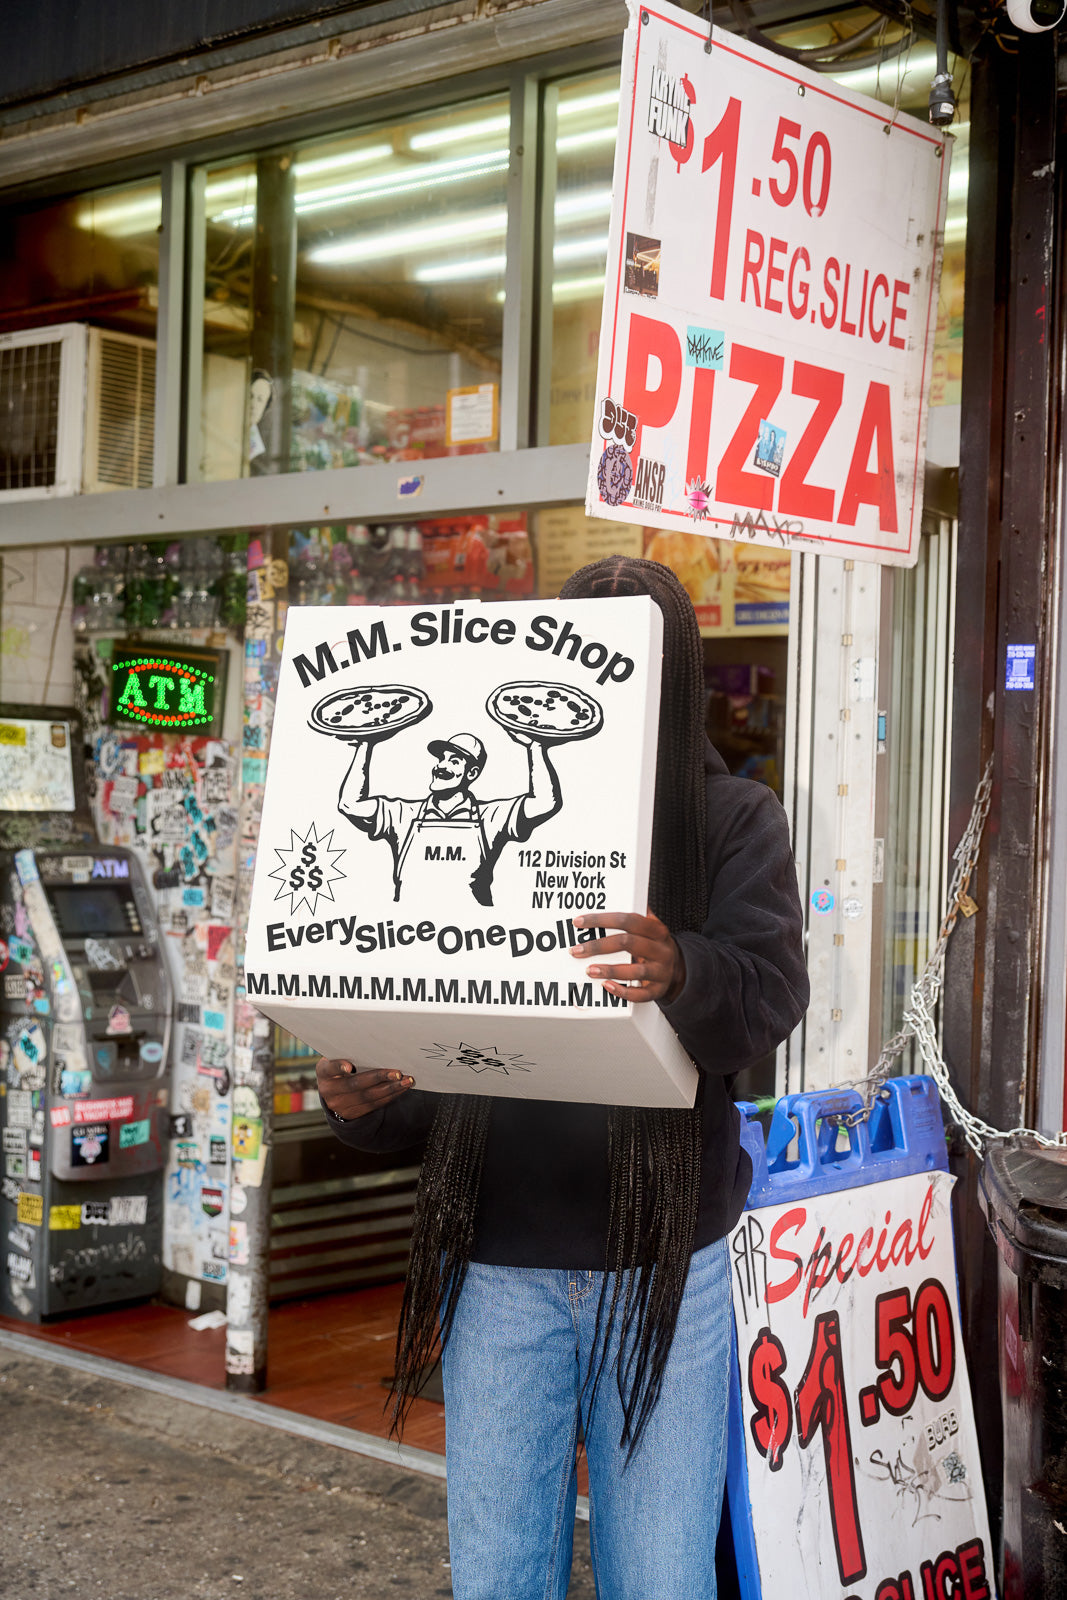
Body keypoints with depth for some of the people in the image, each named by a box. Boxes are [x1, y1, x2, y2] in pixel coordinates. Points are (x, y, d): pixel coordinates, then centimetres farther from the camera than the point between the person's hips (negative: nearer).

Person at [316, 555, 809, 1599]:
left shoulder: (733, 821, 1)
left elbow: (769, 997, -14)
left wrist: (682, 975, -36)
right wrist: (360, 1102, -13)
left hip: (665, 1270, -1)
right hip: (498, 1265, 2)